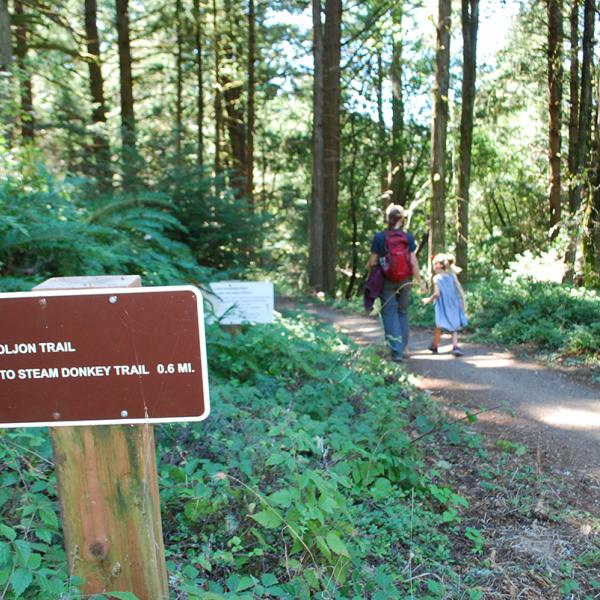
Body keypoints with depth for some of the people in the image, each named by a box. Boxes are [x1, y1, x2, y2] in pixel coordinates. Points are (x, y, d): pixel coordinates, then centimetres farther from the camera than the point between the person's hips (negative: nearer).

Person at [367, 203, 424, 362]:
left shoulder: (379, 237, -8)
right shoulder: (408, 237, -3)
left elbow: (372, 261, -4)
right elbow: (413, 261, -4)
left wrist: (368, 267, 18)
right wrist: (419, 280, 4)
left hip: (387, 280, -2)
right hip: (405, 280, 2)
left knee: (390, 314, 2)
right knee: (402, 312, 17)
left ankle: (396, 351, -6)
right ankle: (402, 348, 24)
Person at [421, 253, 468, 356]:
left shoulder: (436, 278, -9)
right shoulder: (452, 276, 2)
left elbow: (437, 293, -16)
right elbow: (461, 290, 0)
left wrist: (429, 299, -1)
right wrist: (462, 302, 6)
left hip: (442, 306, -3)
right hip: (454, 305, 3)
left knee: (439, 326, 11)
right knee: (453, 326, 10)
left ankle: (435, 346, 25)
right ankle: (455, 346, -8)